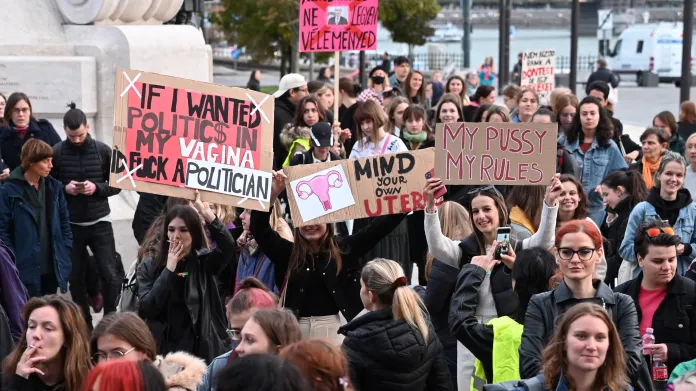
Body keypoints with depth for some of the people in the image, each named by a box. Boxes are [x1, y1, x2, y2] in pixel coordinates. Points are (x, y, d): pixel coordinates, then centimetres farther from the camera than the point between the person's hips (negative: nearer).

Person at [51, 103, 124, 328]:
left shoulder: (103, 151, -4)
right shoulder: (56, 152, -5)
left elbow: (117, 185, 2)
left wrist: (97, 187, -16)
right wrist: (64, 188, -16)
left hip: (99, 222, 0)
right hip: (70, 225, 0)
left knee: (111, 275, -5)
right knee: (75, 278, 7)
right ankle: (84, 323, 20)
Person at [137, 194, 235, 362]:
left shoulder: (204, 262, 1)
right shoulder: (149, 267, 3)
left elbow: (228, 246, -19)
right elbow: (146, 309, -9)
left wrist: (207, 213, -28)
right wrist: (169, 269, -12)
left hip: (201, 351, 0)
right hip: (163, 351, 1)